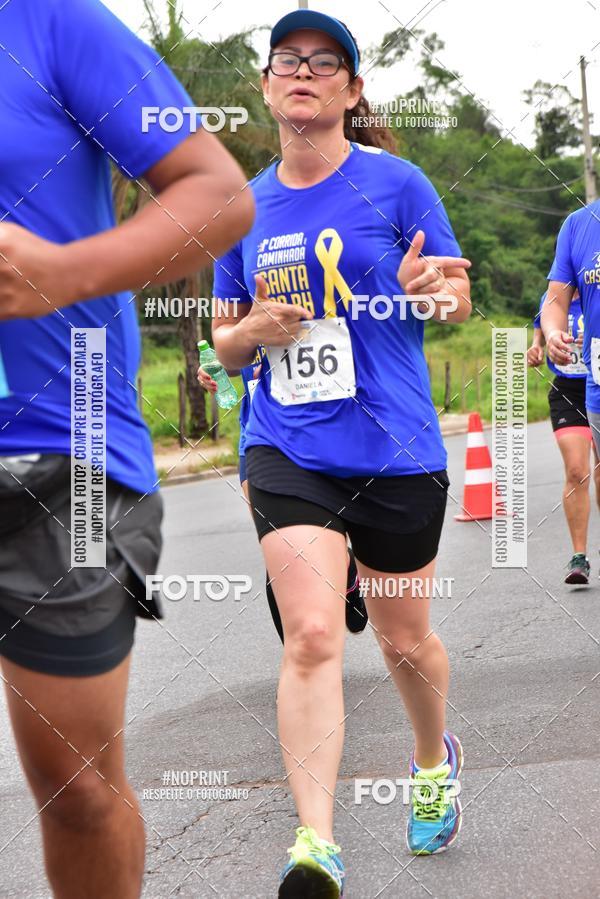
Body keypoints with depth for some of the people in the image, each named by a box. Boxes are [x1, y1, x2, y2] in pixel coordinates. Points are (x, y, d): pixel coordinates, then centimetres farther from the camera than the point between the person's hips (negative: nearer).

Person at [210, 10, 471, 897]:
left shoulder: (396, 183, -2)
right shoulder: (246, 207, 7)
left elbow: (459, 299, 4)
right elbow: (225, 341, 16)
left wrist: (423, 288, -19)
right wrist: (254, 329, -8)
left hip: (396, 451, -1)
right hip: (287, 450, 1)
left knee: (403, 639, 13)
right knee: (313, 635, -15)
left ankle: (435, 760, 43)